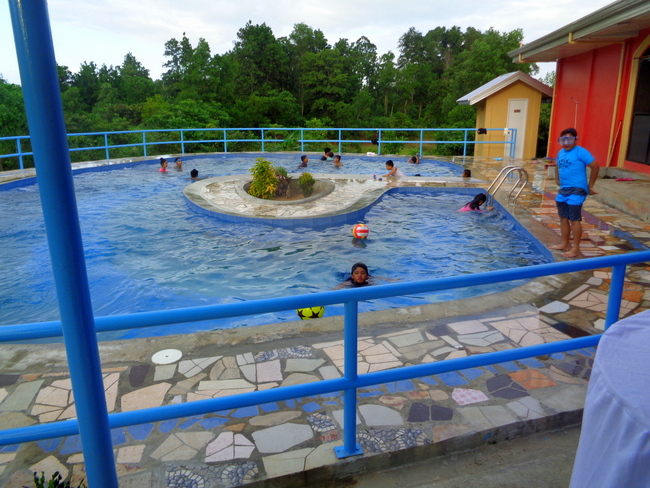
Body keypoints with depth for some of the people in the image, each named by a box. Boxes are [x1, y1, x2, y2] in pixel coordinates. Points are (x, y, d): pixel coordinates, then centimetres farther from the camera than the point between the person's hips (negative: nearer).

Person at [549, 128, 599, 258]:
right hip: (563, 190, 8)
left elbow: (595, 166, -12)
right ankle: (565, 244, 26)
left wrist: (590, 186, -9)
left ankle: (576, 249, 2)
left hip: (576, 190, -8)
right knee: (563, 218, 13)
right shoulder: (561, 153, 11)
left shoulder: (581, 152, -11)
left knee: (574, 219, -5)